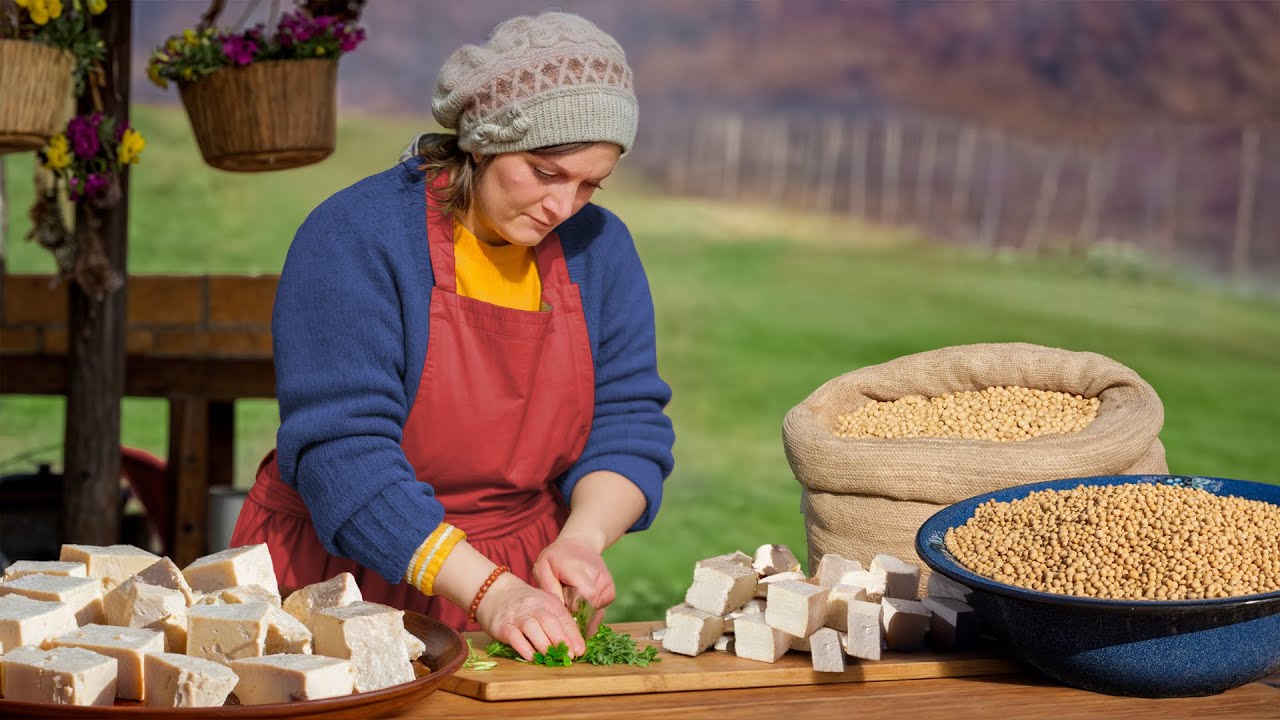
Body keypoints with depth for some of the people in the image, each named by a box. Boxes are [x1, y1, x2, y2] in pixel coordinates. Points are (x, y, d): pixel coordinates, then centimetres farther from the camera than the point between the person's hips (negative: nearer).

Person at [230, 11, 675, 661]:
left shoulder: (599, 248, 6)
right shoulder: (354, 237, -12)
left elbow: (627, 425, 6)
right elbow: (343, 452, -19)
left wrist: (581, 541, -14)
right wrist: (489, 592, -26)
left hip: (523, 588, 3)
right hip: (352, 578, -3)